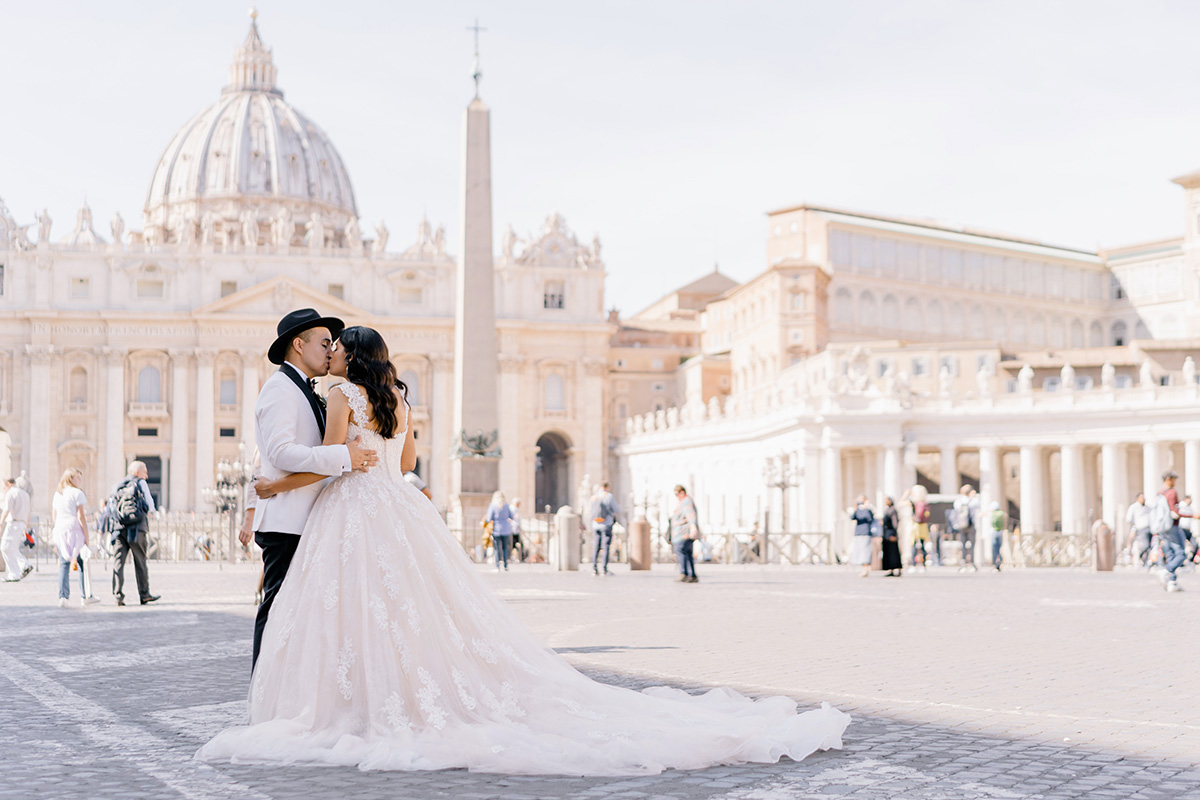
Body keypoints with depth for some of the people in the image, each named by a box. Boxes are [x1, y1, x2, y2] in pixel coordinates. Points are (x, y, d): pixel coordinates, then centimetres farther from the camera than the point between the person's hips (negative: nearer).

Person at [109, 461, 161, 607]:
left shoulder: (117, 486, 17)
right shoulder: (140, 483, 3)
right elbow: (150, 507, -1)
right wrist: (146, 514, 17)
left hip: (119, 528, 4)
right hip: (137, 529, -4)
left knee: (118, 562, 0)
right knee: (140, 562, 5)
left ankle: (118, 595, -9)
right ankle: (144, 594, 10)